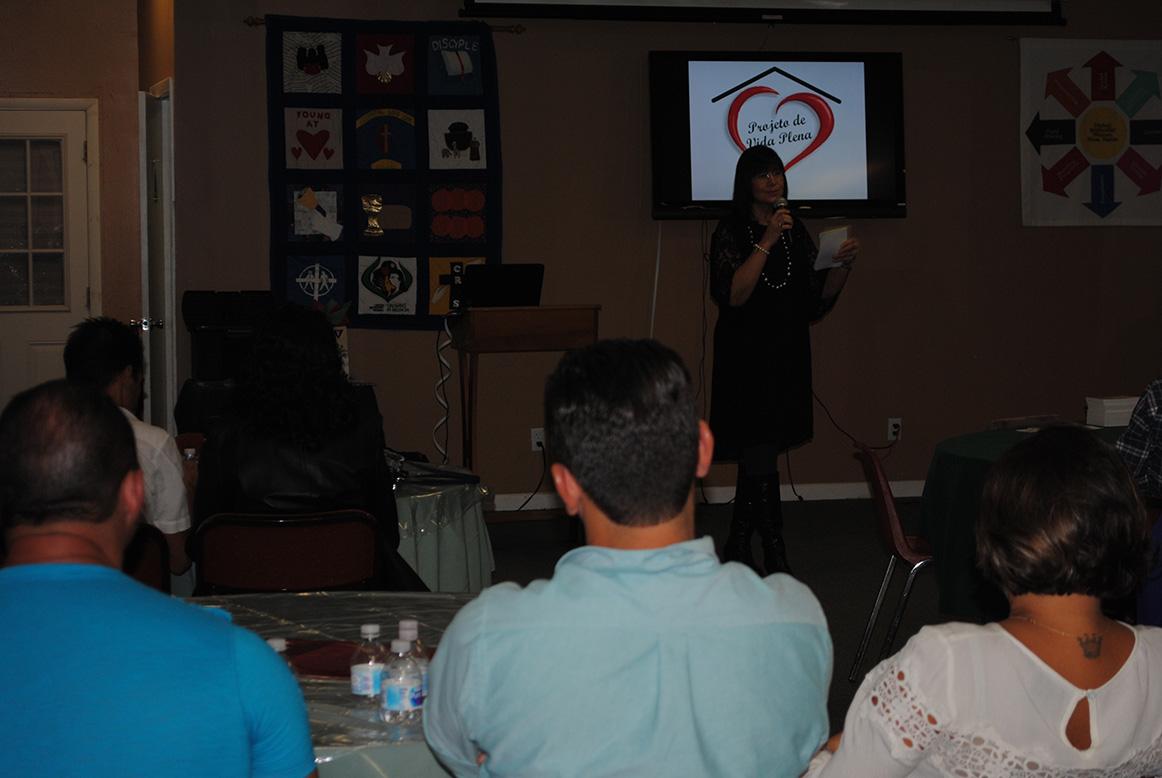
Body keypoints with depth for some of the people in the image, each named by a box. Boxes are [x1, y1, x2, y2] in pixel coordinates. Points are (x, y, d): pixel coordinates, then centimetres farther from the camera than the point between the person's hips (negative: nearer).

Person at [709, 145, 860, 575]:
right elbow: (733, 294, -20)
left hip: (787, 358, 6)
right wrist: (766, 241, -24)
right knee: (760, 458, -8)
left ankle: (738, 548, 21)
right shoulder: (731, 233, -6)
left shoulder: (796, 232, 11)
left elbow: (818, 299, 11)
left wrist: (843, 264, -6)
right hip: (746, 359, -6)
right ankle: (775, 557, -5)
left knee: (755, 455, 11)